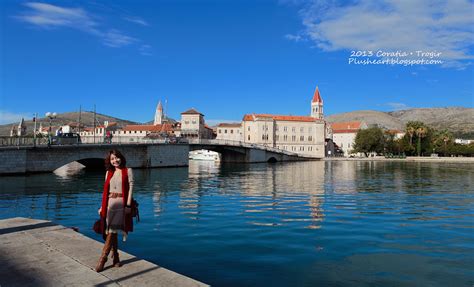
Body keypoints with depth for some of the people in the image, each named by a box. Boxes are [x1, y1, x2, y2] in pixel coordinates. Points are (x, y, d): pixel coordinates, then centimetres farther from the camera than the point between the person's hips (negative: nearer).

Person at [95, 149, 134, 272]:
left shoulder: (128, 171, 0)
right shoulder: (109, 172, 12)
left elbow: (131, 188, -5)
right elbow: (105, 190, 14)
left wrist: (128, 205, -11)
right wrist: (102, 206, 10)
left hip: (121, 203, -4)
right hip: (109, 203, 4)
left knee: (112, 231, -8)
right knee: (112, 232, 7)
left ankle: (103, 258, -2)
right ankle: (115, 258, 17)